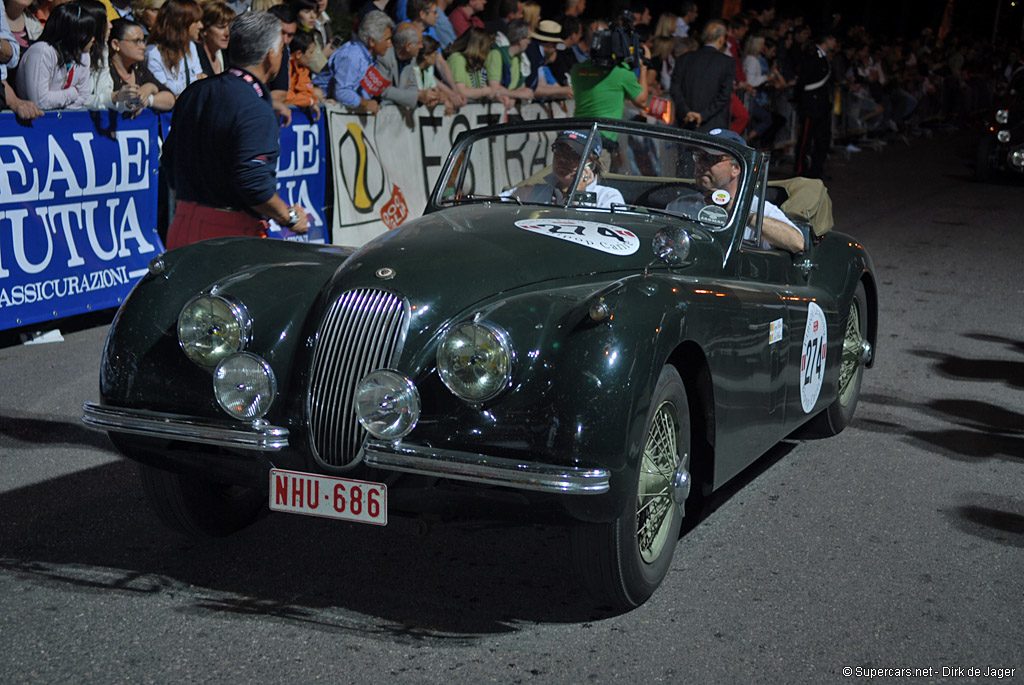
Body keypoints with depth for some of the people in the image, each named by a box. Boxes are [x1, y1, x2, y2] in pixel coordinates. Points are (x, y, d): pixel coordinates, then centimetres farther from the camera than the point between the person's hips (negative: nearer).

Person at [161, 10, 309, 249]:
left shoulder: (194, 92, 10)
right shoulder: (257, 112, -17)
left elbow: (169, 160, 17)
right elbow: (253, 181, -24)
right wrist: (290, 217, -8)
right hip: (231, 234, -8)